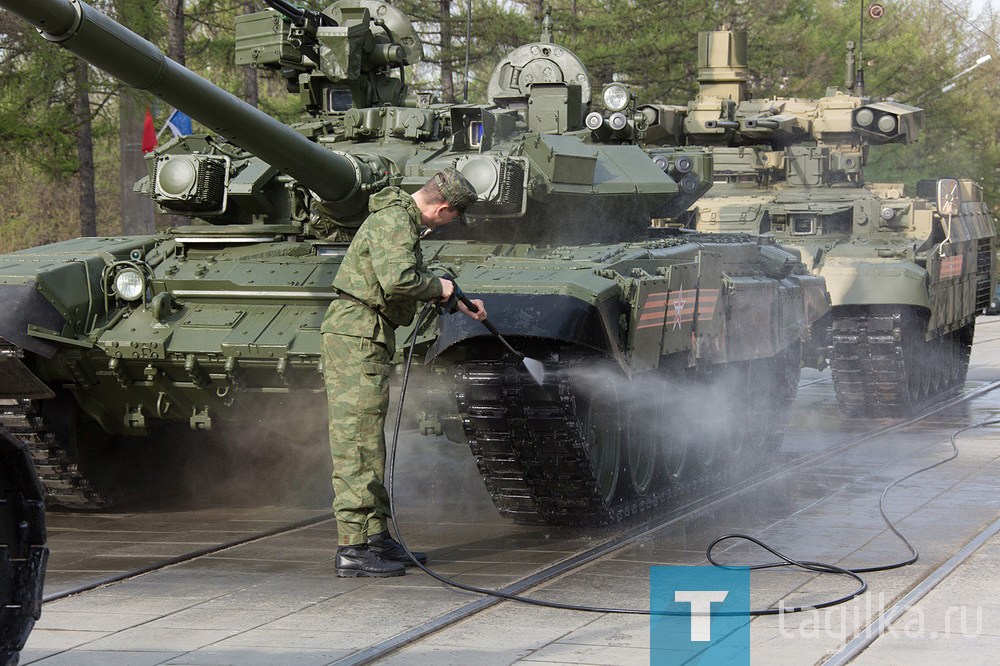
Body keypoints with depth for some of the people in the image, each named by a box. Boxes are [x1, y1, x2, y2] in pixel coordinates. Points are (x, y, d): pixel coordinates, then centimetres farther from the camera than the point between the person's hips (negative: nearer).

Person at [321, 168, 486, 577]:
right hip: (357, 338, -11)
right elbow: (399, 280, -30)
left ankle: (377, 537, 22)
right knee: (358, 446, -11)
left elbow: (416, 277, 36)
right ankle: (352, 550, -11)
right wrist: (439, 287, -12)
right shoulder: (394, 222, -15)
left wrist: (459, 305, 42)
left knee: (369, 444, 15)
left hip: (365, 341, 11)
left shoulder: (403, 219, 19)